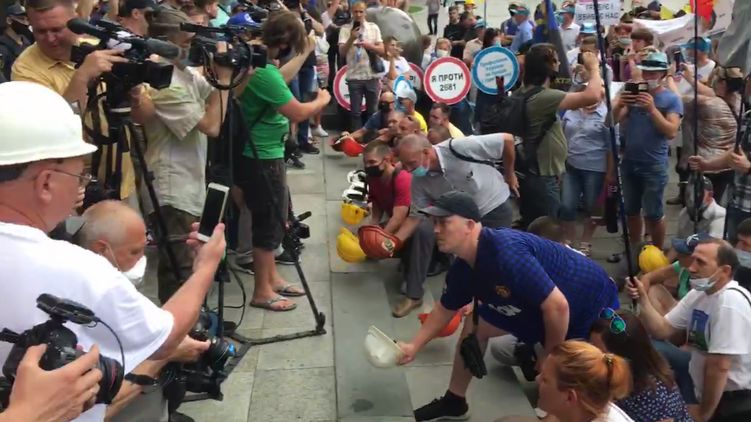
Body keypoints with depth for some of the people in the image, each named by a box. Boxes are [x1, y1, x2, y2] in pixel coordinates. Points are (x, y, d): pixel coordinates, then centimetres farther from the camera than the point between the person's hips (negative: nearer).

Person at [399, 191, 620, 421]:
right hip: (538, 306, 8)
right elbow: (445, 309, 10)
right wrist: (414, 346, 3)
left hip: (592, 304, -8)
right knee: (475, 325, 9)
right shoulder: (462, 268, -9)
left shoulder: (506, 253, -38)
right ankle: (454, 401, 23)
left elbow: (557, 306, -36)